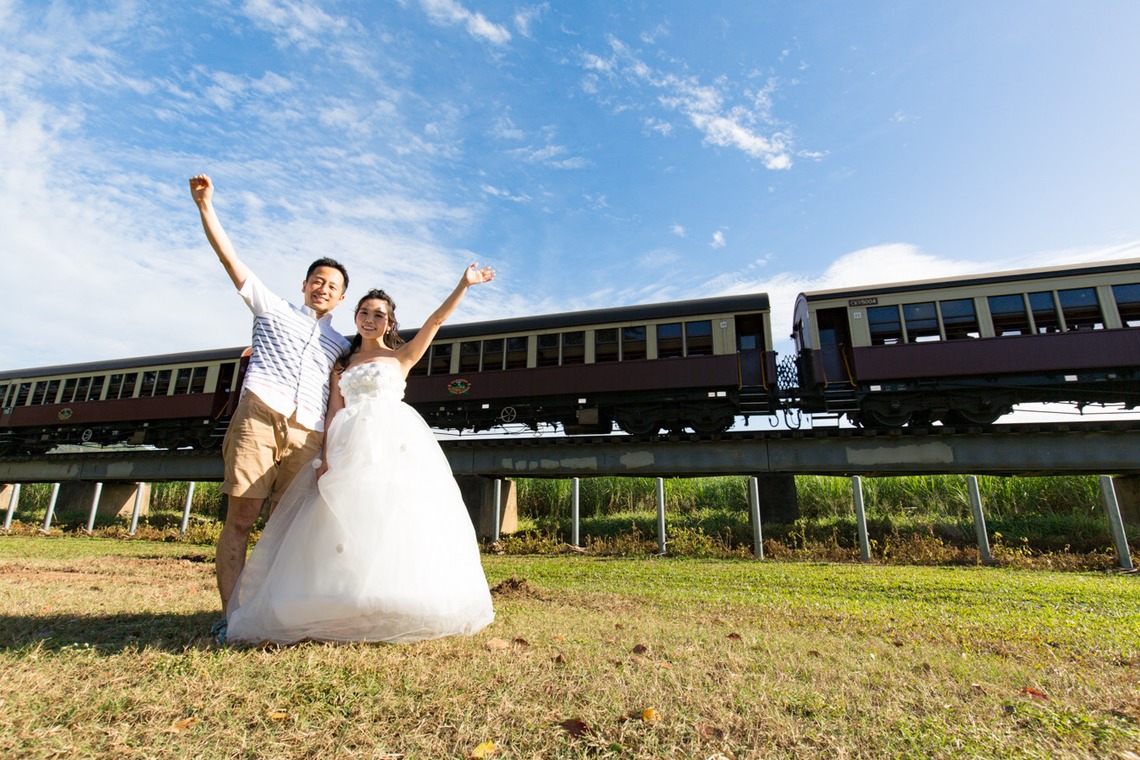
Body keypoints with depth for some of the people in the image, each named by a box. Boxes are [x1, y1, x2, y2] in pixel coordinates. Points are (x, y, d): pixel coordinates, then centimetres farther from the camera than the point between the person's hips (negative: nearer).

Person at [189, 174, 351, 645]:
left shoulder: (340, 345, 23)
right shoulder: (273, 308, 22)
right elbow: (229, 257, 16)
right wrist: (205, 205, 9)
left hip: (307, 435, 2)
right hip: (259, 416, -2)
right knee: (241, 518, -7)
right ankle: (230, 617, -3)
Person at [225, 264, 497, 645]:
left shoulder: (401, 356, 13)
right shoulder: (342, 364, 21)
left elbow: (436, 320, 4)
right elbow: (334, 412, 10)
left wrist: (463, 284, -4)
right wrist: (326, 457, -3)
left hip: (393, 442, -3)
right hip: (349, 446, 4)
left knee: (394, 516, -13)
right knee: (344, 523, -3)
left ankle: (391, 608, -7)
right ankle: (345, 611, 3)